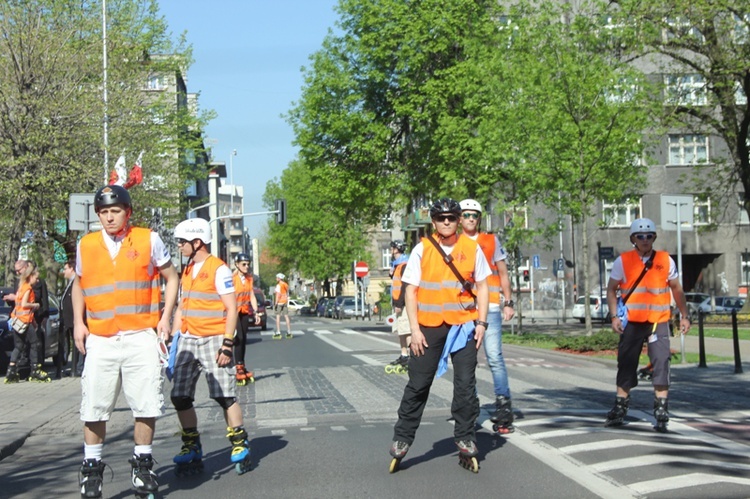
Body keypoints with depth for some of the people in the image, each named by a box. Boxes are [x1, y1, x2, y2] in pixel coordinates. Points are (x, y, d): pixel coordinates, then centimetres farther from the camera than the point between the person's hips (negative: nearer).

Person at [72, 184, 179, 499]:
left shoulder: (149, 240, 2)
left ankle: (142, 464, 19)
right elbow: (78, 285, 21)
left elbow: (171, 278, 10)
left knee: (146, 405, 1)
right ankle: (92, 467, 16)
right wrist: (78, 323, 9)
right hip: (100, 340, 1)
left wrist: (165, 316, 0)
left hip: (141, 337, -1)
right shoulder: (86, 245, 8)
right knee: (94, 408, 1)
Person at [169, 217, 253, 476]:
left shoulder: (219, 269, -8)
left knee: (225, 396, -4)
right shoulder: (187, 271, 15)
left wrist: (227, 345, -16)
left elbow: (231, 310, -11)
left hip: (212, 341, -7)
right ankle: (192, 450, 14)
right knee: (180, 397, 3)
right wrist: (174, 341, 12)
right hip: (188, 341, 7)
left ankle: (240, 445, 10)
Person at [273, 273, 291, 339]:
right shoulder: (286, 285, 13)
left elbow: (278, 295, -17)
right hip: (285, 302, 8)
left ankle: (278, 332, -8)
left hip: (279, 302, -8)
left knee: (278, 317, -4)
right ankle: (289, 332, 8)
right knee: (286, 317, 8)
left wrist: (276, 303, -16)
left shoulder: (279, 285, -11)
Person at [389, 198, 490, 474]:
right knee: (417, 385, 3)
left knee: (466, 385, 2)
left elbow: (482, 286, 10)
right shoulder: (422, 249, 0)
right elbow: (410, 290, 0)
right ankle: (401, 440, 13)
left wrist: (481, 322, -1)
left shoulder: (472, 248, 4)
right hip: (429, 327, -1)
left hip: (464, 326, 1)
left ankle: (466, 441, 12)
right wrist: (414, 330, -6)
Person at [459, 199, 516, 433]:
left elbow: (503, 273, 14)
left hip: (490, 306, -1)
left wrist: (508, 302, 6)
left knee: (494, 356, -10)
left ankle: (503, 405, -8)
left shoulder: (492, 241, 12)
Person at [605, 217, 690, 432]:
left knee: (661, 364, -7)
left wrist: (684, 315, 8)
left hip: (658, 322, 0)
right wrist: (615, 316, -7)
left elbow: (676, 289, 13)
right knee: (626, 364, 8)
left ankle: (661, 414, 0)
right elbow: (611, 289, 4)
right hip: (631, 322, 0)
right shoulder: (623, 261, 1)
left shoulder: (665, 260, 4)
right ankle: (619, 409, 21)